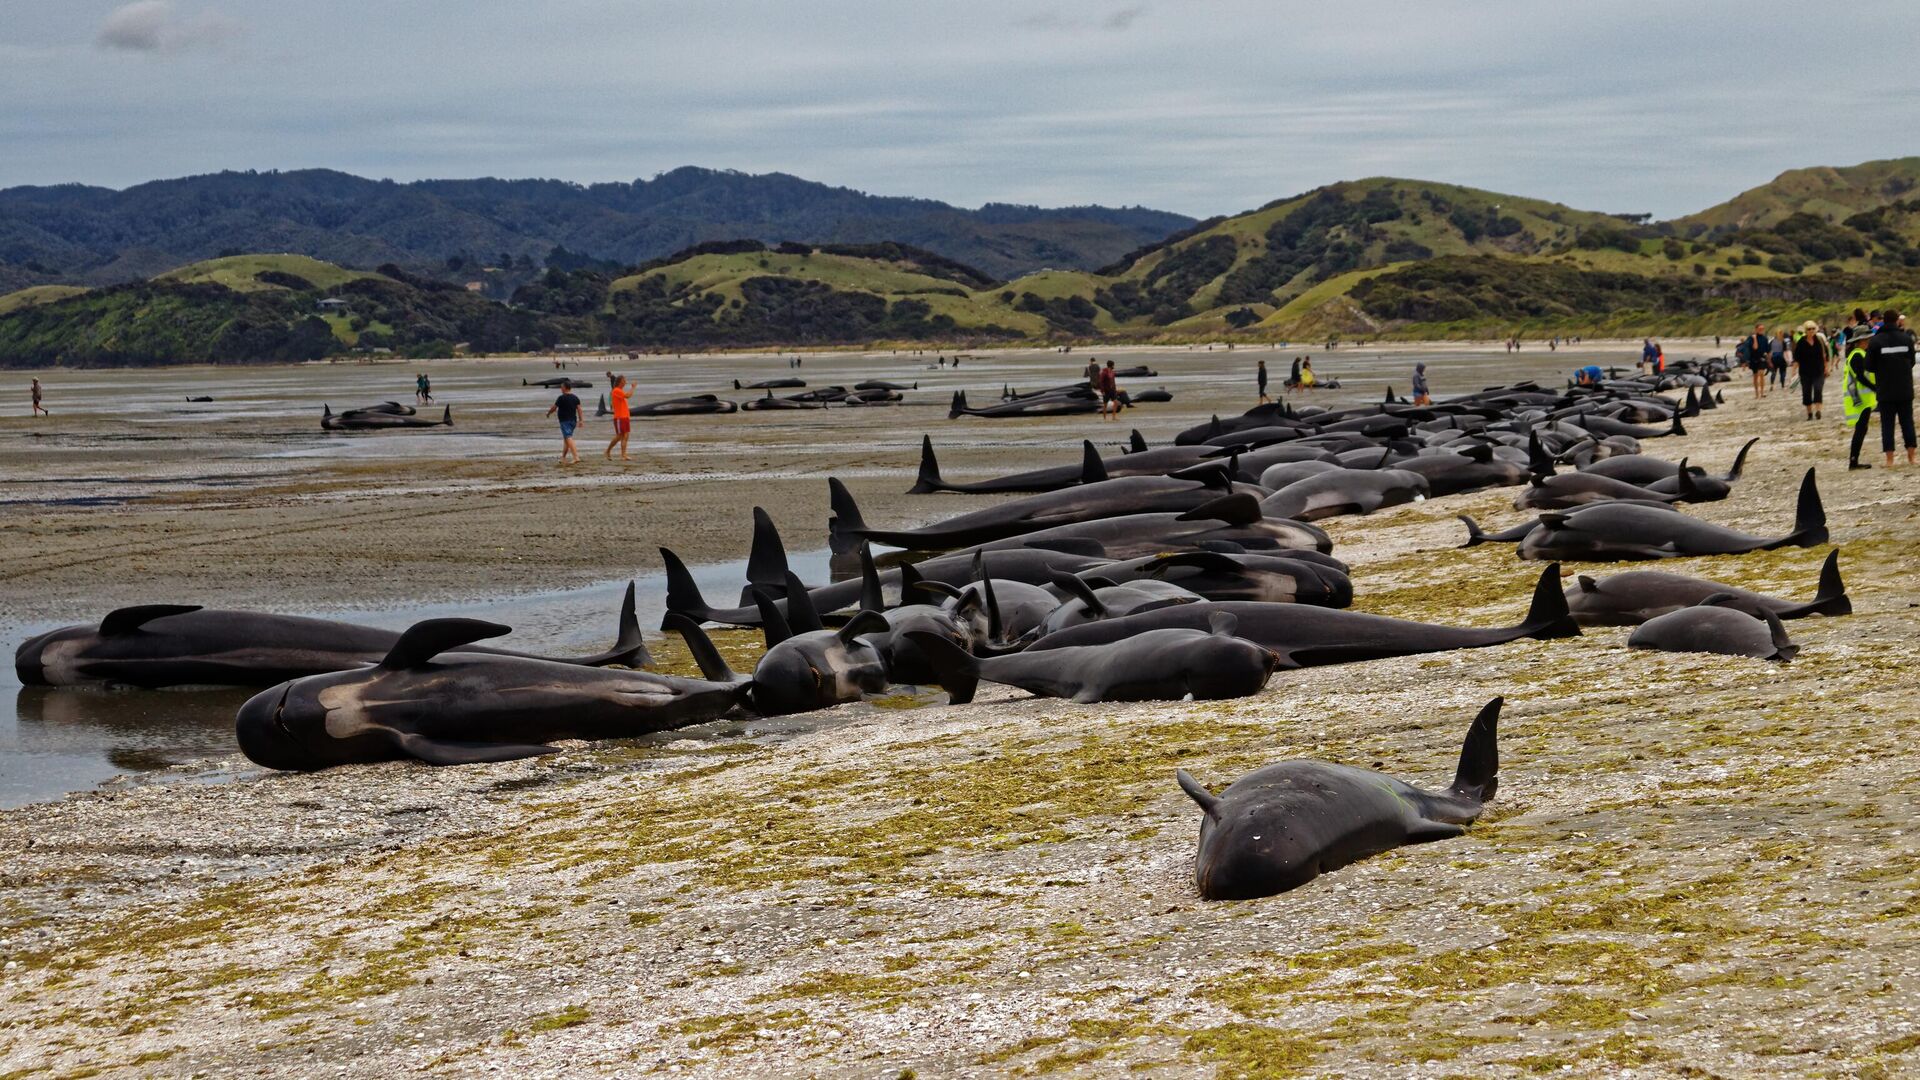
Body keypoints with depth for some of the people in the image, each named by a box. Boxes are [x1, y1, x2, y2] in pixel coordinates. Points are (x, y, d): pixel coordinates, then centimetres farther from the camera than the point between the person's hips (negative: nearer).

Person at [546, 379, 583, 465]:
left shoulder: (561, 398, -10)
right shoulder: (575, 398, 9)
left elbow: (554, 408, -3)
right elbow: (579, 409, 2)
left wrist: (548, 413, 16)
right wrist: (580, 420, 0)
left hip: (565, 421, -8)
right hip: (573, 421, 8)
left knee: (569, 438, -14)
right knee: (566, 439, 19)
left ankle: (576, 457, -27)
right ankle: (563, 458, 24)